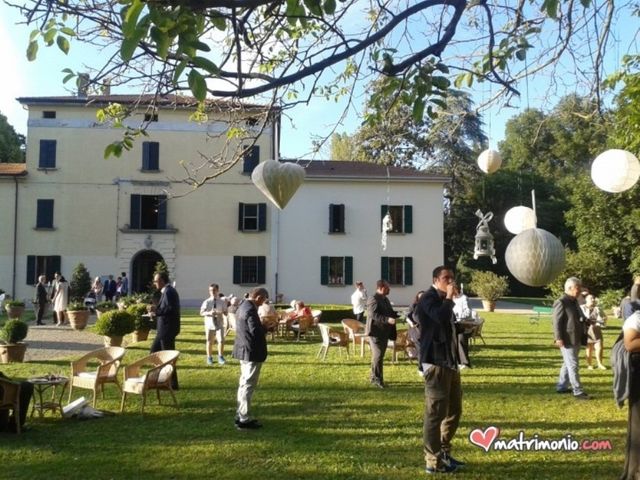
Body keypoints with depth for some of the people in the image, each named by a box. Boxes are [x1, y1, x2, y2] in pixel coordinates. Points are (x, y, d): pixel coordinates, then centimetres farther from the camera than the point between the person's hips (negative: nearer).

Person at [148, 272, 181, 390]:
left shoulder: (168, 292, -18)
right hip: (165, 328, 11)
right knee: (154, 350, 17)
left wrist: (156, 311, -20)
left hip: (168, 328, -11)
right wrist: (156, 308, 7)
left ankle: (172, 383, 7)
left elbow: (171, 309, -26)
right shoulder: (167, 291, 15)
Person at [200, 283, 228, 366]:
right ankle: (209, 358, 24)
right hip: (209, 324, 0)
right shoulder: (207, 302, -2)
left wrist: (222, 312, -19)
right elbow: (201, 313, -6)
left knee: (221, 340, -10)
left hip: (219, 324, 0)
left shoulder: (222, 301, 1)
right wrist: (209, 313, -25)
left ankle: (220, 357, 8)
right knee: (209, 342, 8)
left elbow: (225, 312, 4)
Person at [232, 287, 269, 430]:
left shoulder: (242, 306, 11)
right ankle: (244, 420, 1)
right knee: (248, 385, -4)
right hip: (251, 351, -10)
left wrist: (263, 327, 5)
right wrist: (267, 328, -9)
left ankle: (241, 416, 24)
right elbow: (256, 331, -27)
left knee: (244, 383, 17)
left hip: (244, 350, 10)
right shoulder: (250, 309, -21)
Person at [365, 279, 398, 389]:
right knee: (377, 356, -7)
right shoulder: (373, 299, -15)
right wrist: (388, 320, -34)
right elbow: (373, 315, -26)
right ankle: (376, 378, 2)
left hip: (384, 332, 9)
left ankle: (374, 377, 25)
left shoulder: (385, 299, 16)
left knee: (380, 356, 15)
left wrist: (397, 314, 9)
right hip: (376, 331, -9)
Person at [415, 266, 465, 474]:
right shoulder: (429, 298, -10)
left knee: (454, 410, 16)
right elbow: (441, 318, -30)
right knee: (435, 412, -6)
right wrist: (449, 298, -18)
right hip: (435, 362, -10)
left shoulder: (442, 300, 20)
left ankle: (444, 453, 28)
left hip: (449, 361, 10)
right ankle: (433, 461, 0)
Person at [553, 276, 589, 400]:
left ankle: (561, 387, 26)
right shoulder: (561, 302, -14)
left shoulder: (574, 301, 14)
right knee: (573, 365, -6)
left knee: (568, 364, 16)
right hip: (567, 340, -10)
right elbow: (557, 322, -18)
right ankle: (578, 392, -3)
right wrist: (558, 338, -23)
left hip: (576, 339, 10)